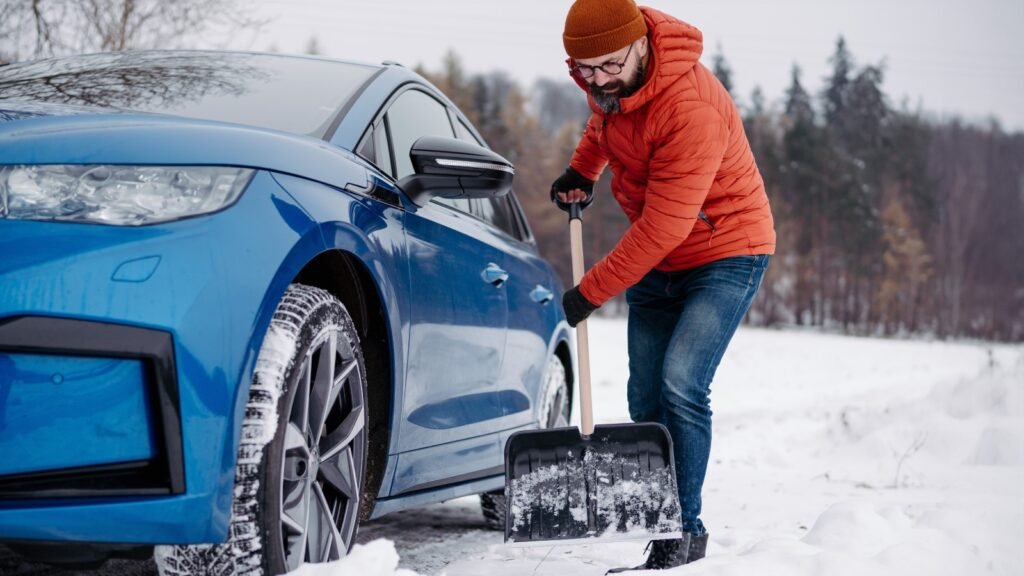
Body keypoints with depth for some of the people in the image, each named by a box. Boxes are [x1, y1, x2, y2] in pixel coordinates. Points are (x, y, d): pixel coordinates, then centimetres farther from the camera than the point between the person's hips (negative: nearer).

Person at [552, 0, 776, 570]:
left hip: (726, 250, -8)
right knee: (646, 402, 4)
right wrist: (582, 168, 9)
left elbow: (662, 228, -30)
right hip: (656, 261, 8)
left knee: (681, 386, -22)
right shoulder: (608, 78, -8)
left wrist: (589, 293, -23)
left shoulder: (692, 108, -33)